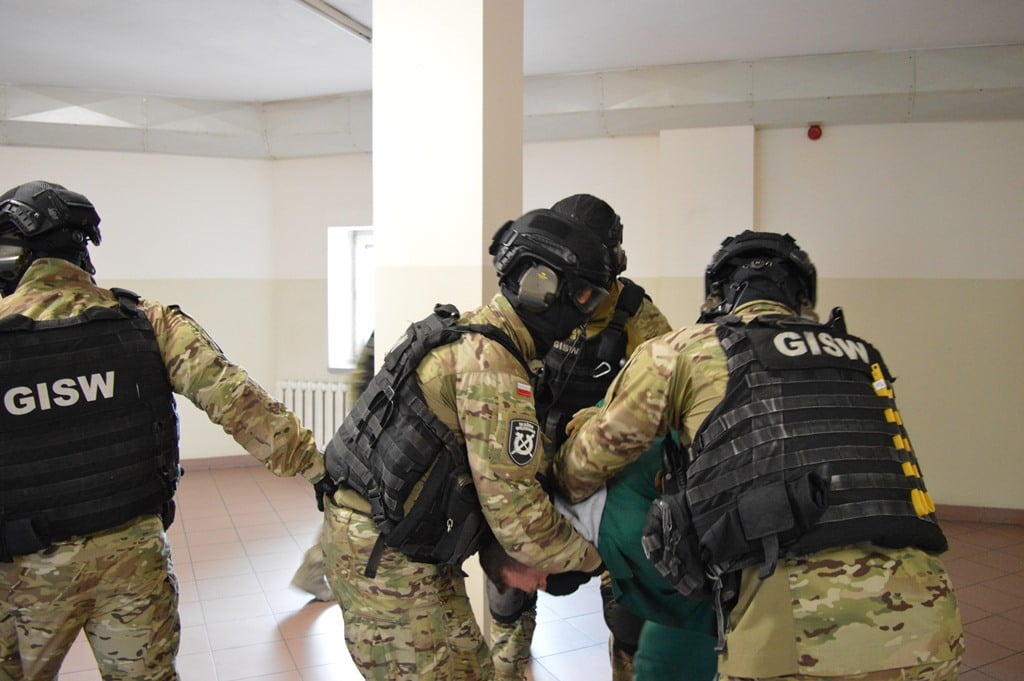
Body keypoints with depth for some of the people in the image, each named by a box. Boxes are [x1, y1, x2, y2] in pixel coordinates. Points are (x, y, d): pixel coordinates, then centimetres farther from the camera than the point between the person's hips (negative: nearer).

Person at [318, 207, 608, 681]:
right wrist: (591, 553, -6)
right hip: (383, 557, -9)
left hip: (406, 545, 9)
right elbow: (518, 517, -22)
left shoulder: (471, 335, 9)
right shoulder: (493, 363, -22)